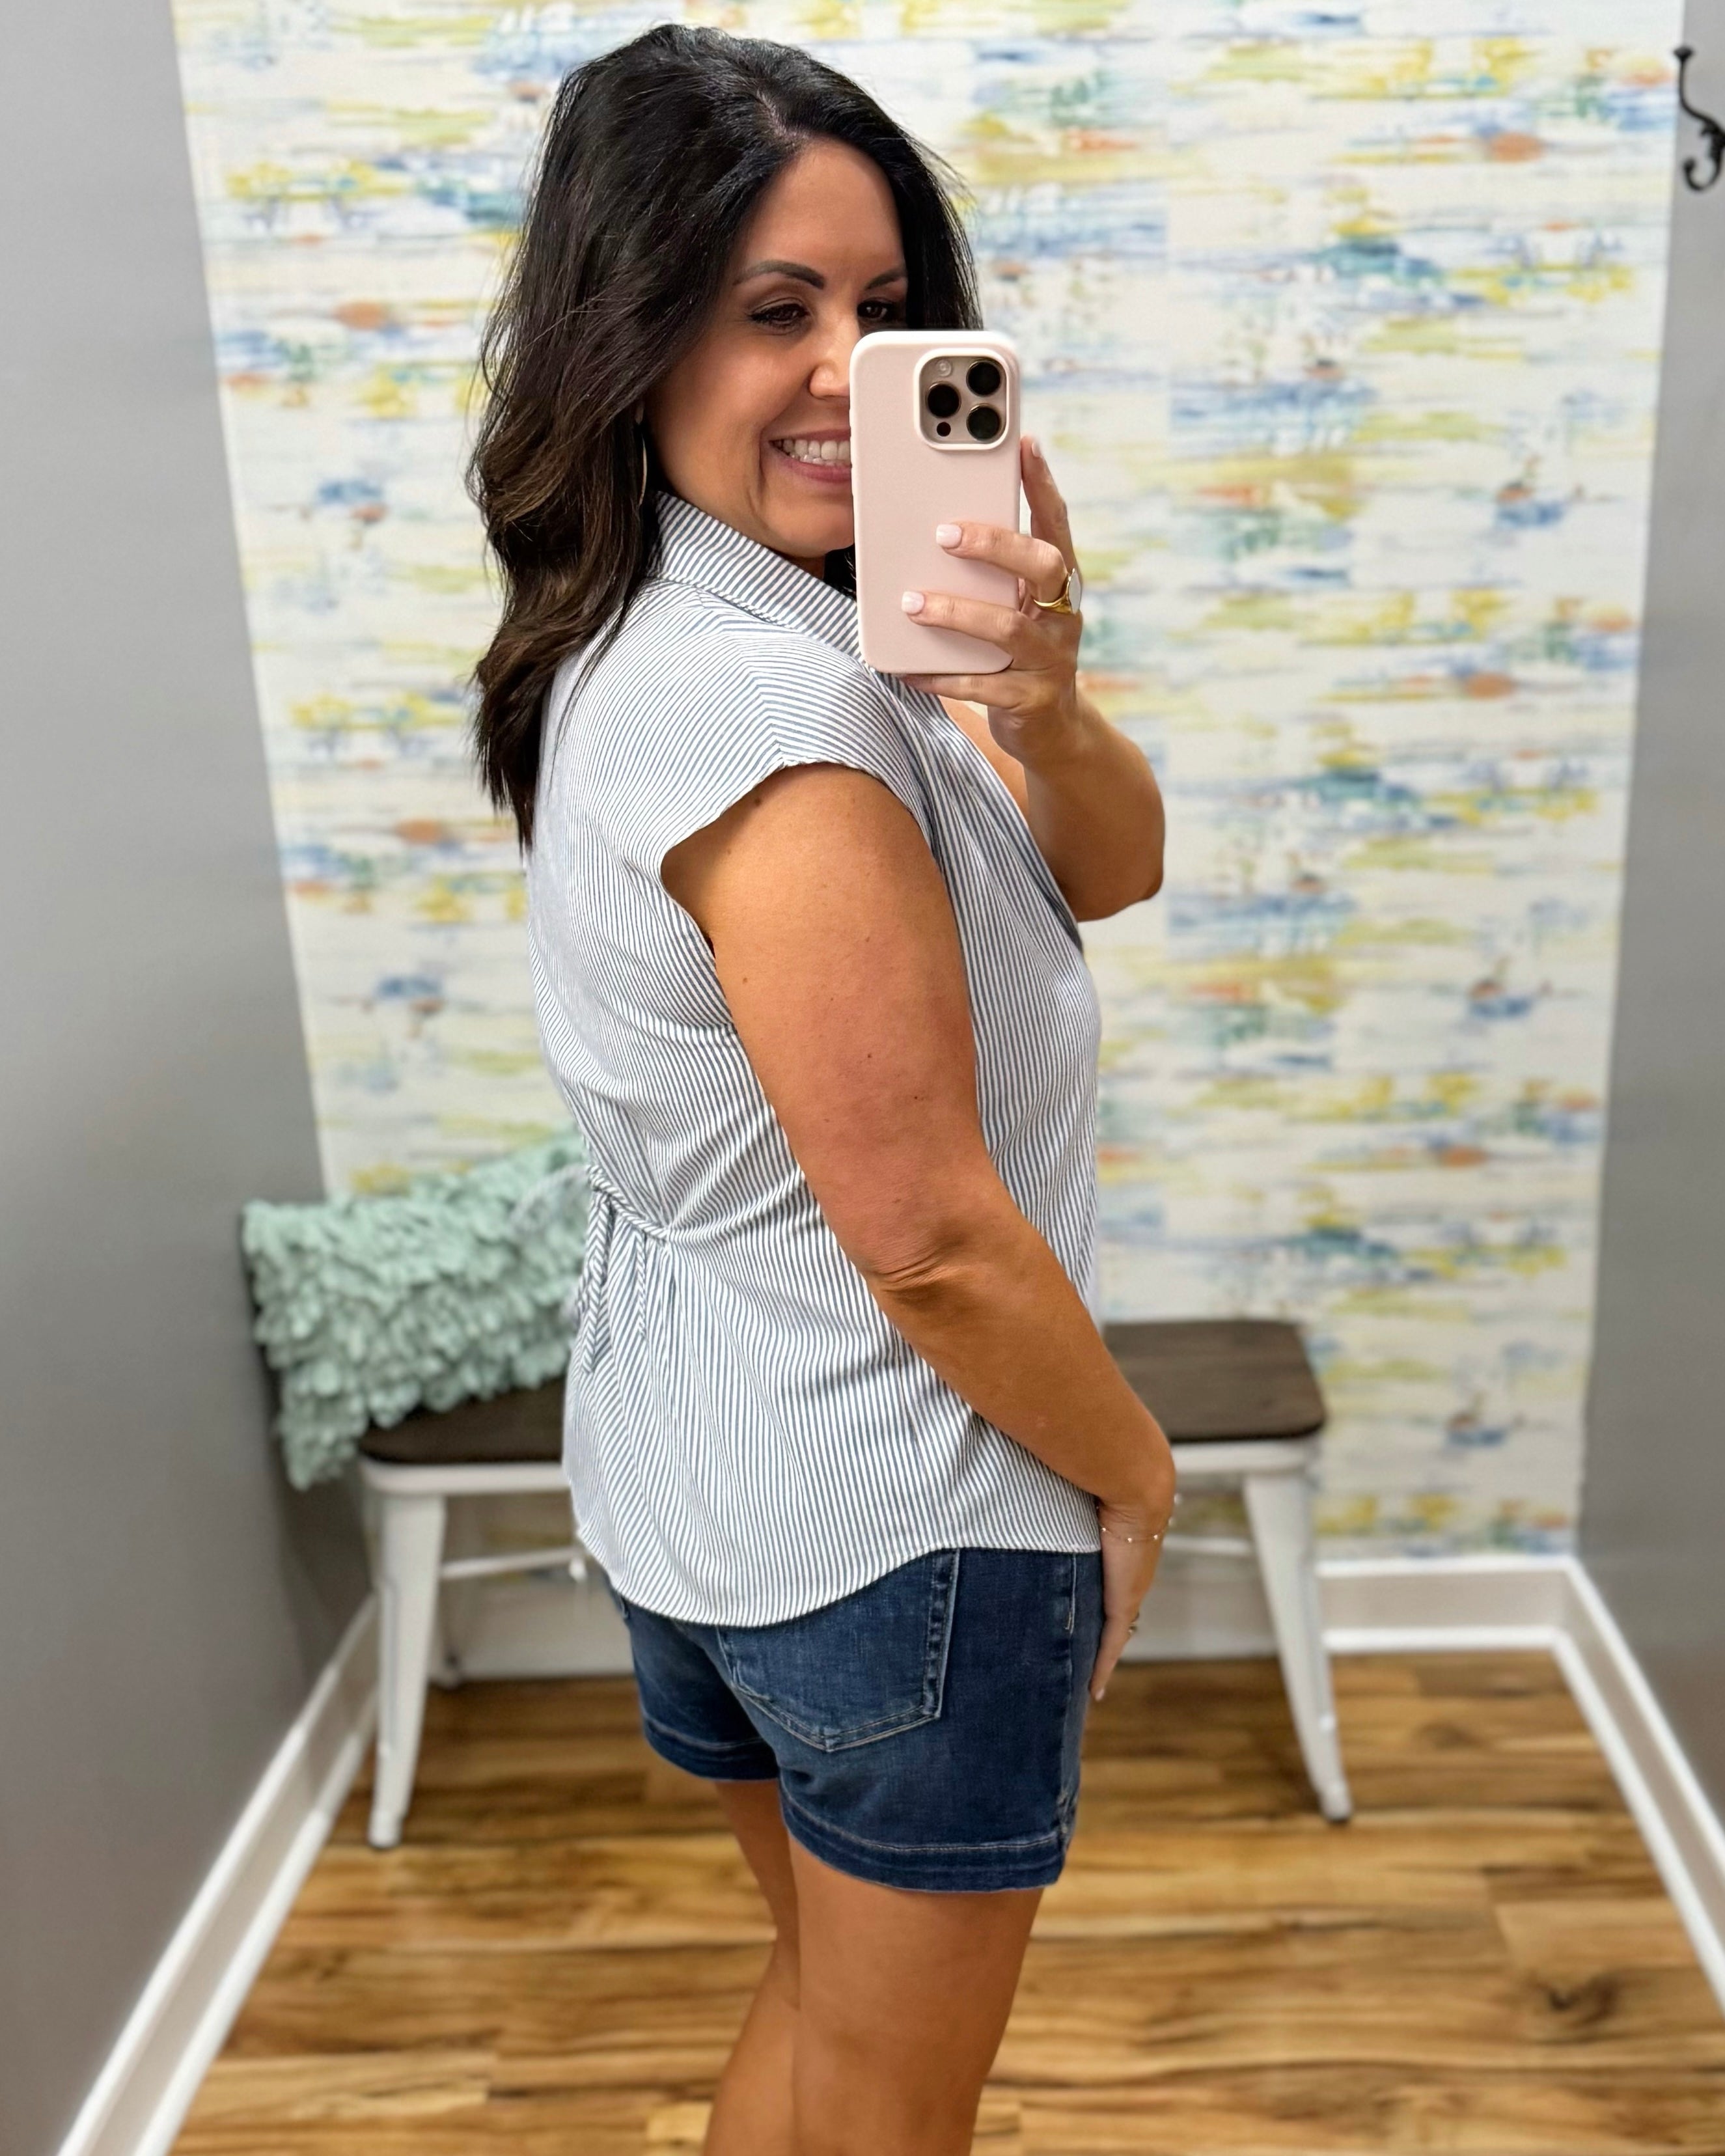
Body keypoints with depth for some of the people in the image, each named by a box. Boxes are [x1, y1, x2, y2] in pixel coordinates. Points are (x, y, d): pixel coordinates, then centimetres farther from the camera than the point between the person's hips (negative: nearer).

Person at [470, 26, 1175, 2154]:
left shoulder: (643, 645, 4)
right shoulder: (773, 704, -26)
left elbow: (1110, 870, 1)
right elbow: (931, 1237, -24)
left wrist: (1033, 698, -20)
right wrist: (1134, 1473, -8)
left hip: (692, 1479, 9)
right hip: (898, 1522, -9)